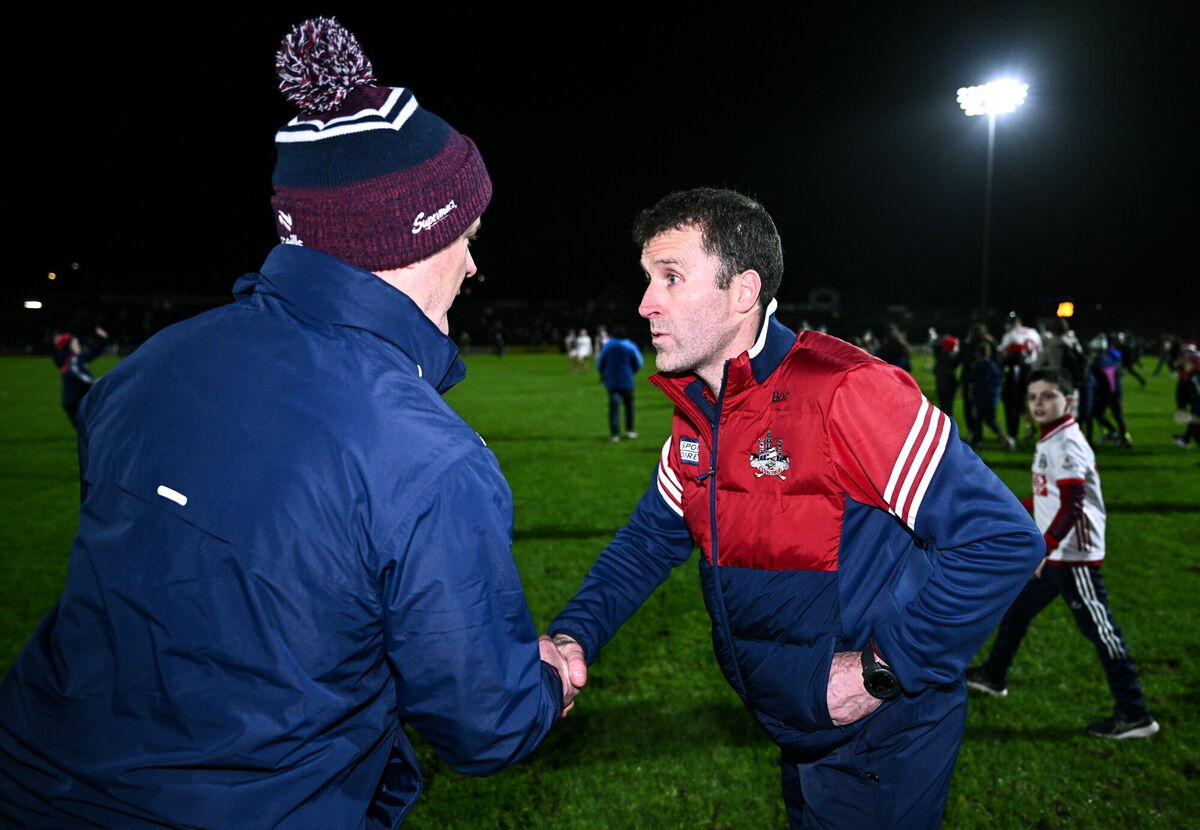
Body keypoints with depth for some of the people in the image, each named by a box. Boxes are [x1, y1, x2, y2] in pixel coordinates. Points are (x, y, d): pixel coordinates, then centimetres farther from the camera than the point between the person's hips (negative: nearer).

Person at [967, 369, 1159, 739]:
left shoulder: (1067, 443, -18)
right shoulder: (1050, 440, 10)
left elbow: (1072, 504, -27)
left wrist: (1045, 548, -33)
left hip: (1074, 556, -10)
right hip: (1053, 555, 10)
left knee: (1101, 631, -3)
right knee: (1015, 607, 21)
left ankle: (1134, 715, 7)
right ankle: (993, 676, 38)